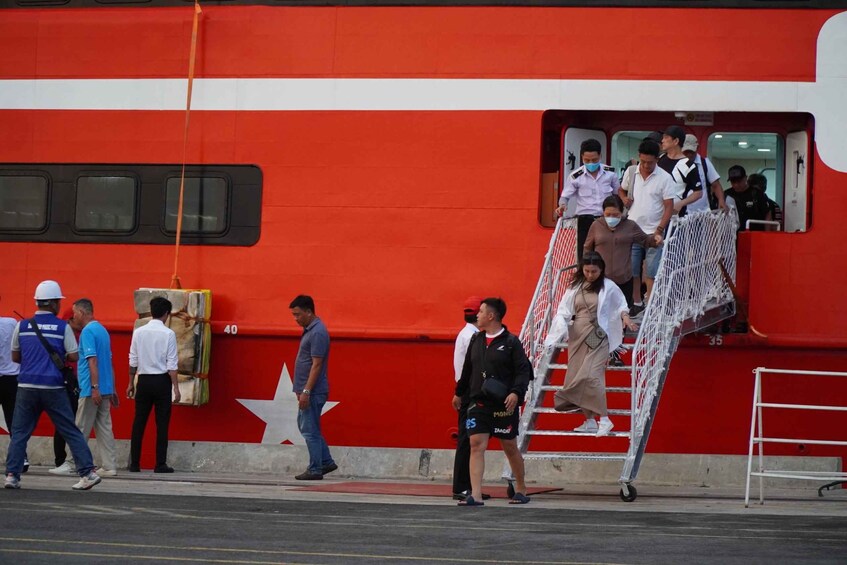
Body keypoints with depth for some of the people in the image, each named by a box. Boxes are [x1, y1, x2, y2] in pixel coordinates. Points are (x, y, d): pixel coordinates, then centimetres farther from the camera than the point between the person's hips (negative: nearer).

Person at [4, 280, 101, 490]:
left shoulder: (22, 326, 6)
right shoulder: (63, 327, -1)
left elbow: (15, 357, 14)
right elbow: (74, 356, -2)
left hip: (27, 386, 1)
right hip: (53, 387, -1)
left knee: (19, 432, 6)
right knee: (71, 431, 4)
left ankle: (12, 475, -3)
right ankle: (87, 472, 0)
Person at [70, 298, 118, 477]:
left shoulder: (88, 331, -11)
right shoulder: (102, 330, 17)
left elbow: (92, 360, -20)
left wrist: (94, 388, -23)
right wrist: (112, 390, 22)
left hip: (91, 389, -8)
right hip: (106, 388, 8)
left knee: (81, 430, 0)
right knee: (104, 428, 6)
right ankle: (109, 466, 2)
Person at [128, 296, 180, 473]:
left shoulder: (139, 332, 1)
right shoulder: (168, 334, -8)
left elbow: (133, 361, 5)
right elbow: (172, 364, -9)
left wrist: (131, 383, 14)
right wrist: (176, 388, -5)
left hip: (143, 380, 3)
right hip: (162, 381, -3)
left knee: (139, 423, 7)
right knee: (162, 424, 2)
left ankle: (134, 464, 7)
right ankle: (160, 464, 0)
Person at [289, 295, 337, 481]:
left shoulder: (318, 333, -19)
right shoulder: (309, 330, 13)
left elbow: (316, 365, -22)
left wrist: (306, 391, -23)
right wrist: (301, 389, 21)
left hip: (313, 392, -10)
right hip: (308, 390, 10)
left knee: (309, 430, -5)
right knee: (305, 426, 16)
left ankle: (315, 470, 1)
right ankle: (326, 462, 20)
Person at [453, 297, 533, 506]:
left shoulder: (511, 342, -6)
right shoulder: (476, 340, 11)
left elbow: (524, 370, -9)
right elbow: (467, 369, 21)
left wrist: (516, 393, -23)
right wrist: (459, 393, 28)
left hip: (504, 405, -4)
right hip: (478, 403, 4)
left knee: (510, 447, 8)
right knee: (476, 445, -8)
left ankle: (521, 489, 27)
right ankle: (476, 495, -13)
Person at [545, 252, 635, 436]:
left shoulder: (608, 287, -1)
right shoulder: (575, 287, 7)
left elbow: (621, 305, 12)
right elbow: (564, 310, 6)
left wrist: (625, 317, -8)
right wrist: (562, 324, -13)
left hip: (597, 337, -5)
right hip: (577, 337, 5)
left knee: (591, 376, -19)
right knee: (577, 377, 4)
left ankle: (604, 419, -17)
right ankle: (589, 421, 13)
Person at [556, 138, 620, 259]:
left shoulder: (610, 173, 0)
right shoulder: (576, 177, -7)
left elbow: (618, 194, 13)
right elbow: (565, 196, -2)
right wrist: (562, 206, -23)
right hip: (585, 220, -2)